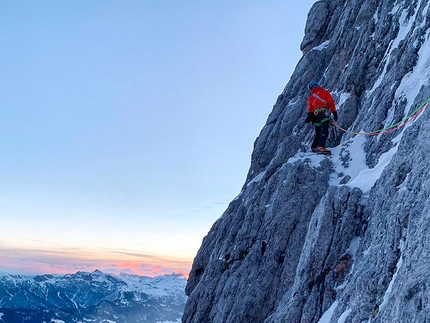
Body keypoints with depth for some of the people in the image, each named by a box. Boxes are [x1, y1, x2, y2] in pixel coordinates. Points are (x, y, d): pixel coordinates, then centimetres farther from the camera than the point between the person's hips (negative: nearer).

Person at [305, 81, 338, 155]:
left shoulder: (310, 97, 24)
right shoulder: (325, 92, 16)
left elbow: (310, 108, 14)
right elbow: (331, 102, 5)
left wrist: (309, 116, 12)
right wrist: (334, 112, 3)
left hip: (316, 115, 5)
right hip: (324, 112, -5)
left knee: (318, 133, 19)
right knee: (324, 132, -18)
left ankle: (314, 147, 26)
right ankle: (321, 147, -34)